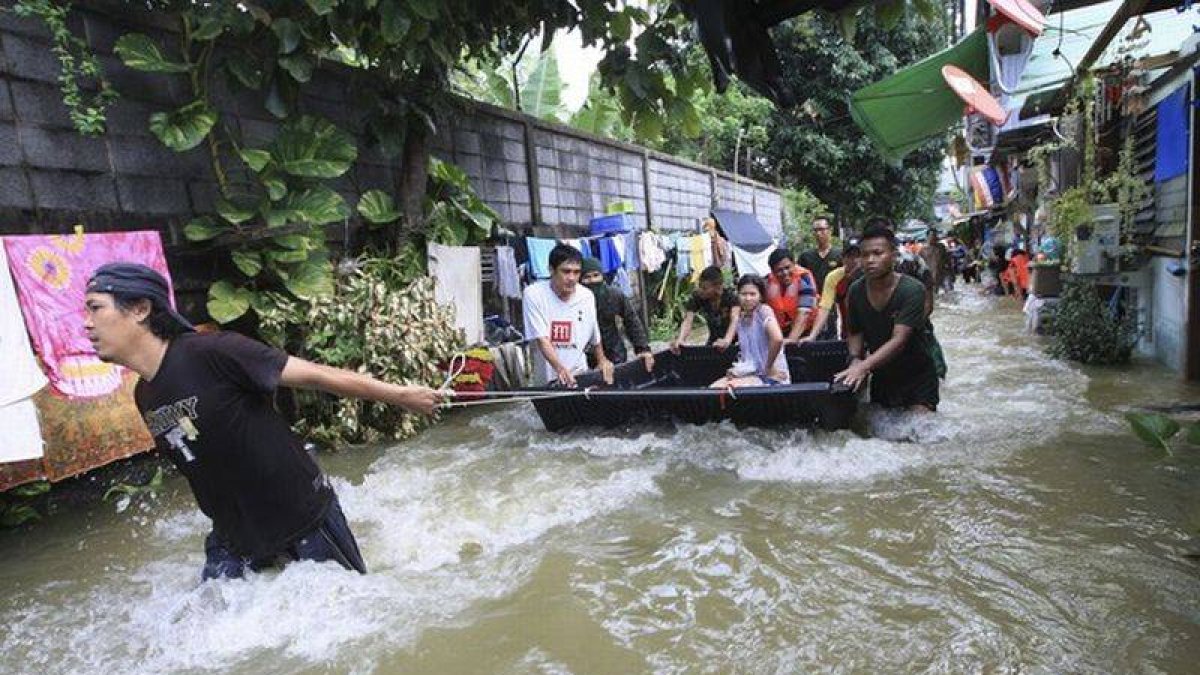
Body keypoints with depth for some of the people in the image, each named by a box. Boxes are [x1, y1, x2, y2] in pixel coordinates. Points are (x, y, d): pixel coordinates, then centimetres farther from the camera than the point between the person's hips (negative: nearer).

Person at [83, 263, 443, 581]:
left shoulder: (211, 353, -23)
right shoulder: (143, 397, 1)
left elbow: (315, 375, -21)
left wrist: (400, 394, -15)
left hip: (306, 518, -6)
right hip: (234, 539, 7)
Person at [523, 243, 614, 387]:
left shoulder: (587, 296, 1)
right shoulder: (533, 294, -10)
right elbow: (541, 338, -18)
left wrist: (602, 360, 23)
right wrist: (559, 368, -30)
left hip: (579, 377, 2)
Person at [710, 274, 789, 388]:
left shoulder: (764, 311, -12)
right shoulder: (740, 318, 8)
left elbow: (777, 339, -29)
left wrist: (768, 367, -18)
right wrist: (736, 370, -4)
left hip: (773, 376, -7)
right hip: (750, 373, 7)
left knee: (730, 386, -23)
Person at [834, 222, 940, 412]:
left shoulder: (912, 290, -24)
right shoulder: (856, 291, -8)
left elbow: (899, 341, -32)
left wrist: (863, 366, -44)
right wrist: (855, 359, -18)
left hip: (917, 377, -4)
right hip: (880, 377, 5)